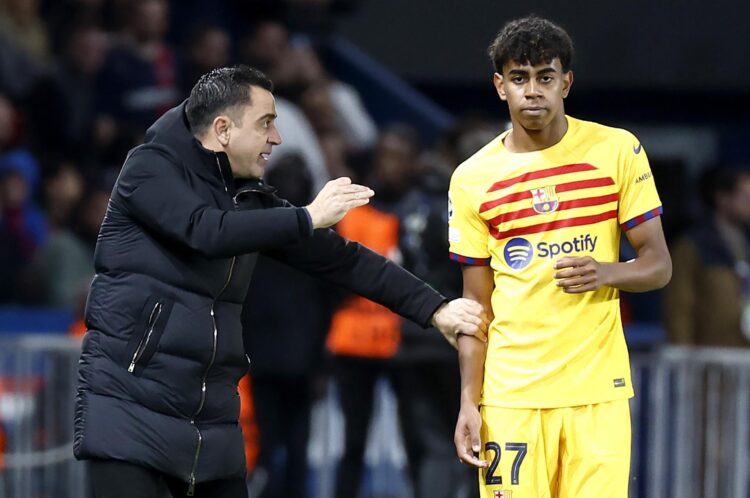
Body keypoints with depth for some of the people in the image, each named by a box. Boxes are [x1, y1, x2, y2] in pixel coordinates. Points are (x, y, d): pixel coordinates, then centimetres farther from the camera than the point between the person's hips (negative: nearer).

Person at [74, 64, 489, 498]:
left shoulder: (251, 200, 12)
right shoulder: (151, 169, -5)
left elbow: (342, 259, 14)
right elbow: (206, 231, -23)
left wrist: (434, 308, 10)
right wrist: (308, 218, -19)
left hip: (212, 420, 7)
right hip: (129, 407, -7)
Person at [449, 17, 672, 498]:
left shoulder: (618, 151, 1)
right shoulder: (472, 179, 4)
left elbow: (659, 266, 3)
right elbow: (477, 305, 8)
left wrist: (605, 273, -18)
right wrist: (469, 402, 0)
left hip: (598, 391, -1)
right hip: (511, 396, 1)